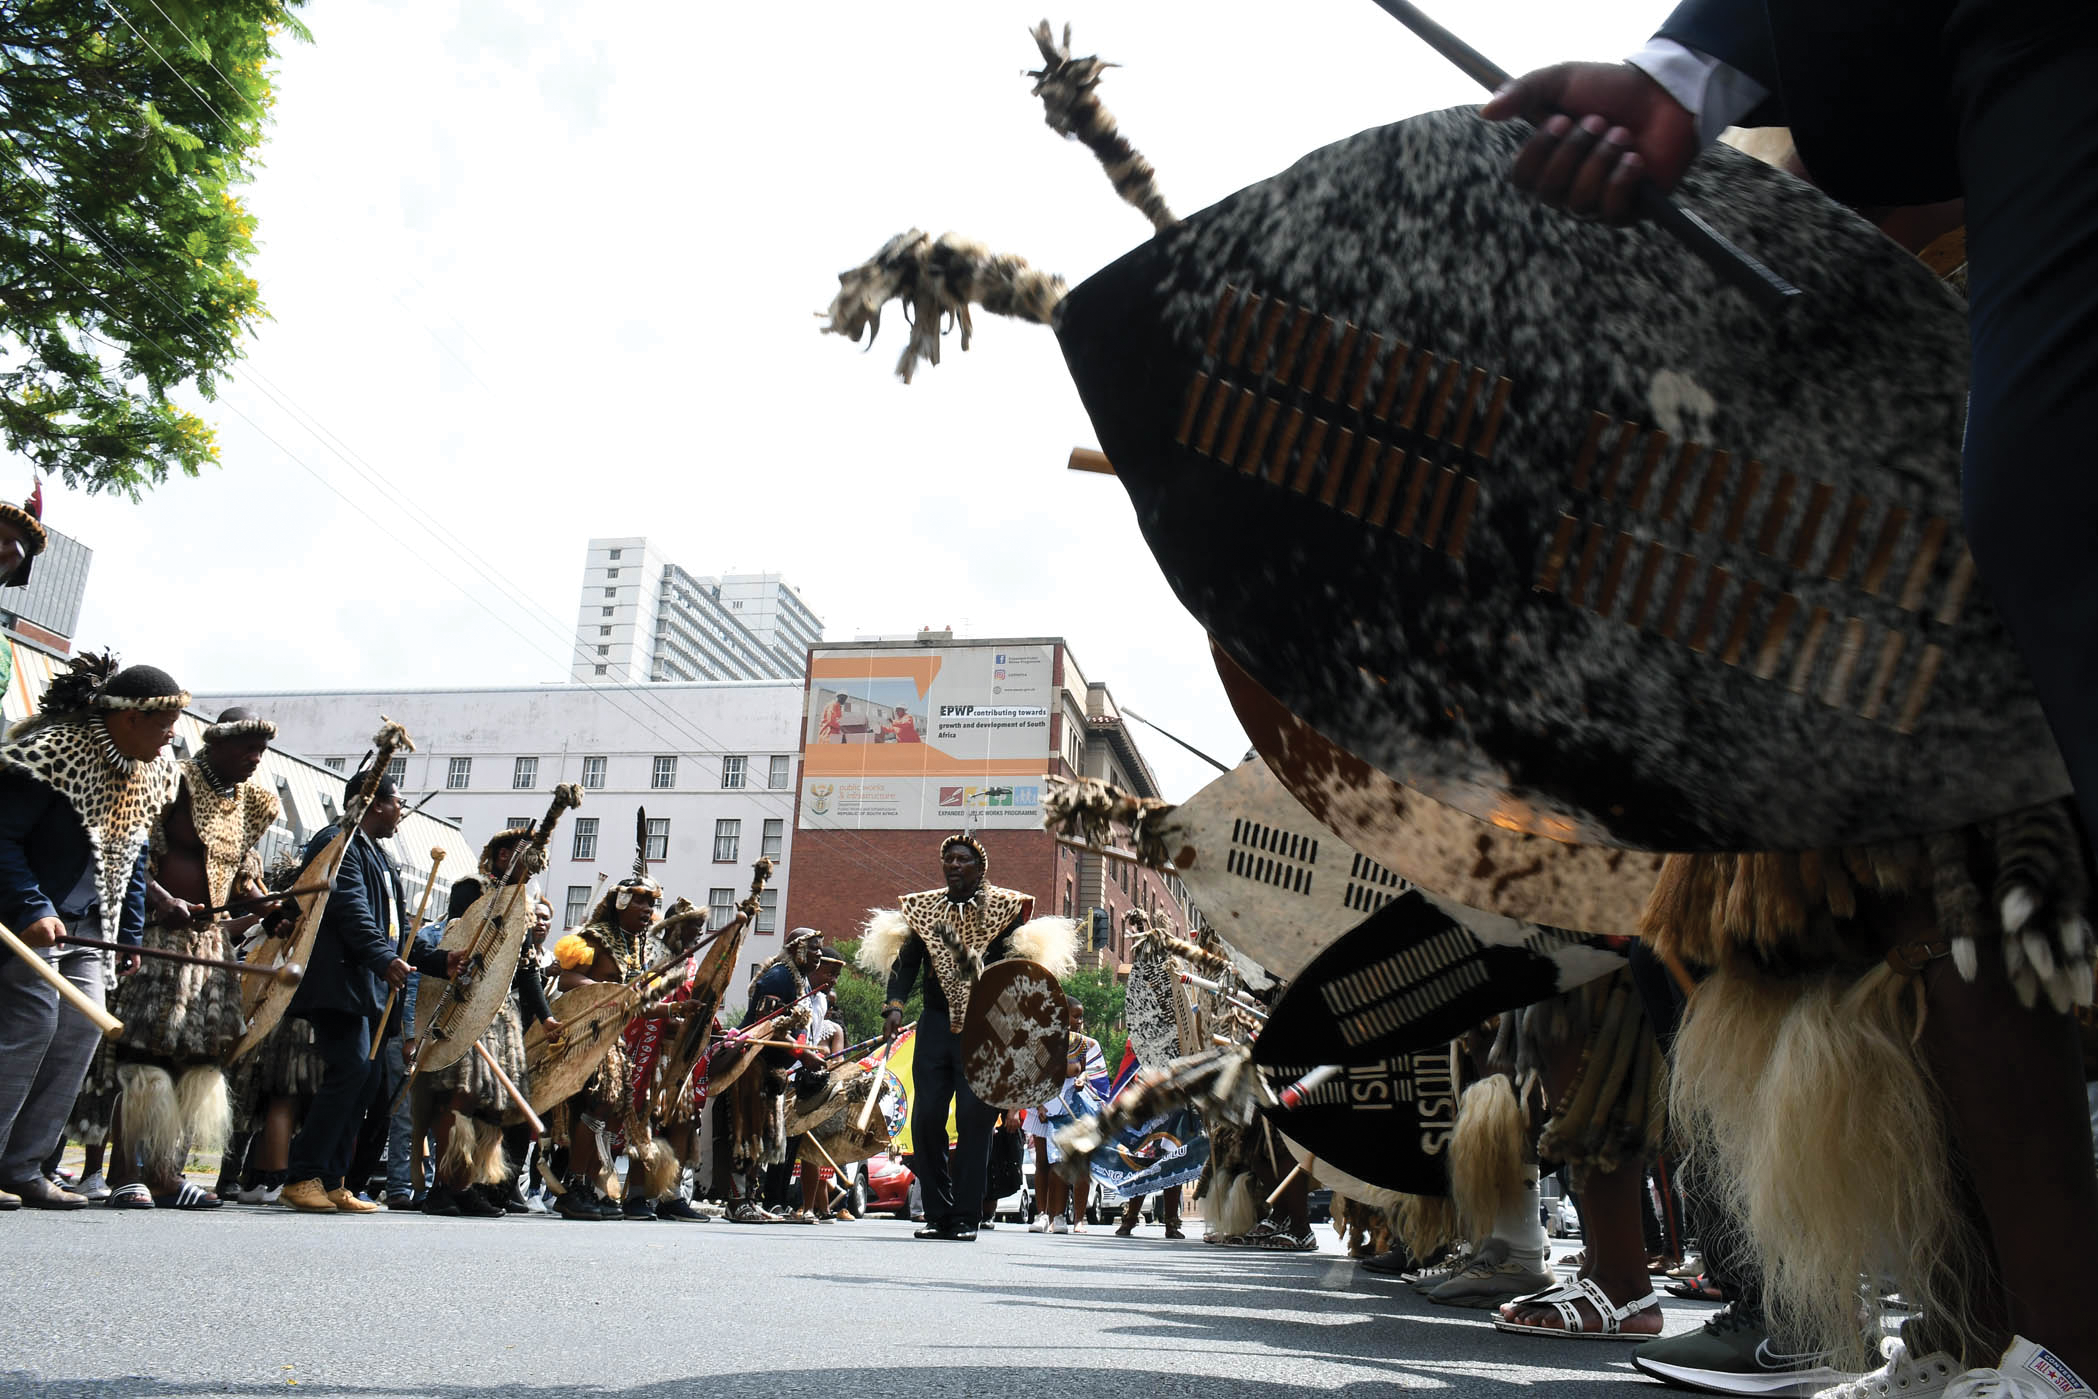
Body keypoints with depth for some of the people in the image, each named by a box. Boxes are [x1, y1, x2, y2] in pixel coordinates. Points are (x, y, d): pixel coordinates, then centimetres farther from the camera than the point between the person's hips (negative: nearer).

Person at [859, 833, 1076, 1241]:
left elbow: (1017, 963, -3)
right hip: (935, 1025, 3)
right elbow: (905, 960, 4)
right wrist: (895, 1005, -12)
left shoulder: (1004, 909, 5)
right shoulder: (922, 909, 13)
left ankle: (964, 1219, 1)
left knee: (974, 1118, -7)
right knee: (925, 1117, -2)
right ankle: (937, 1215, 10)